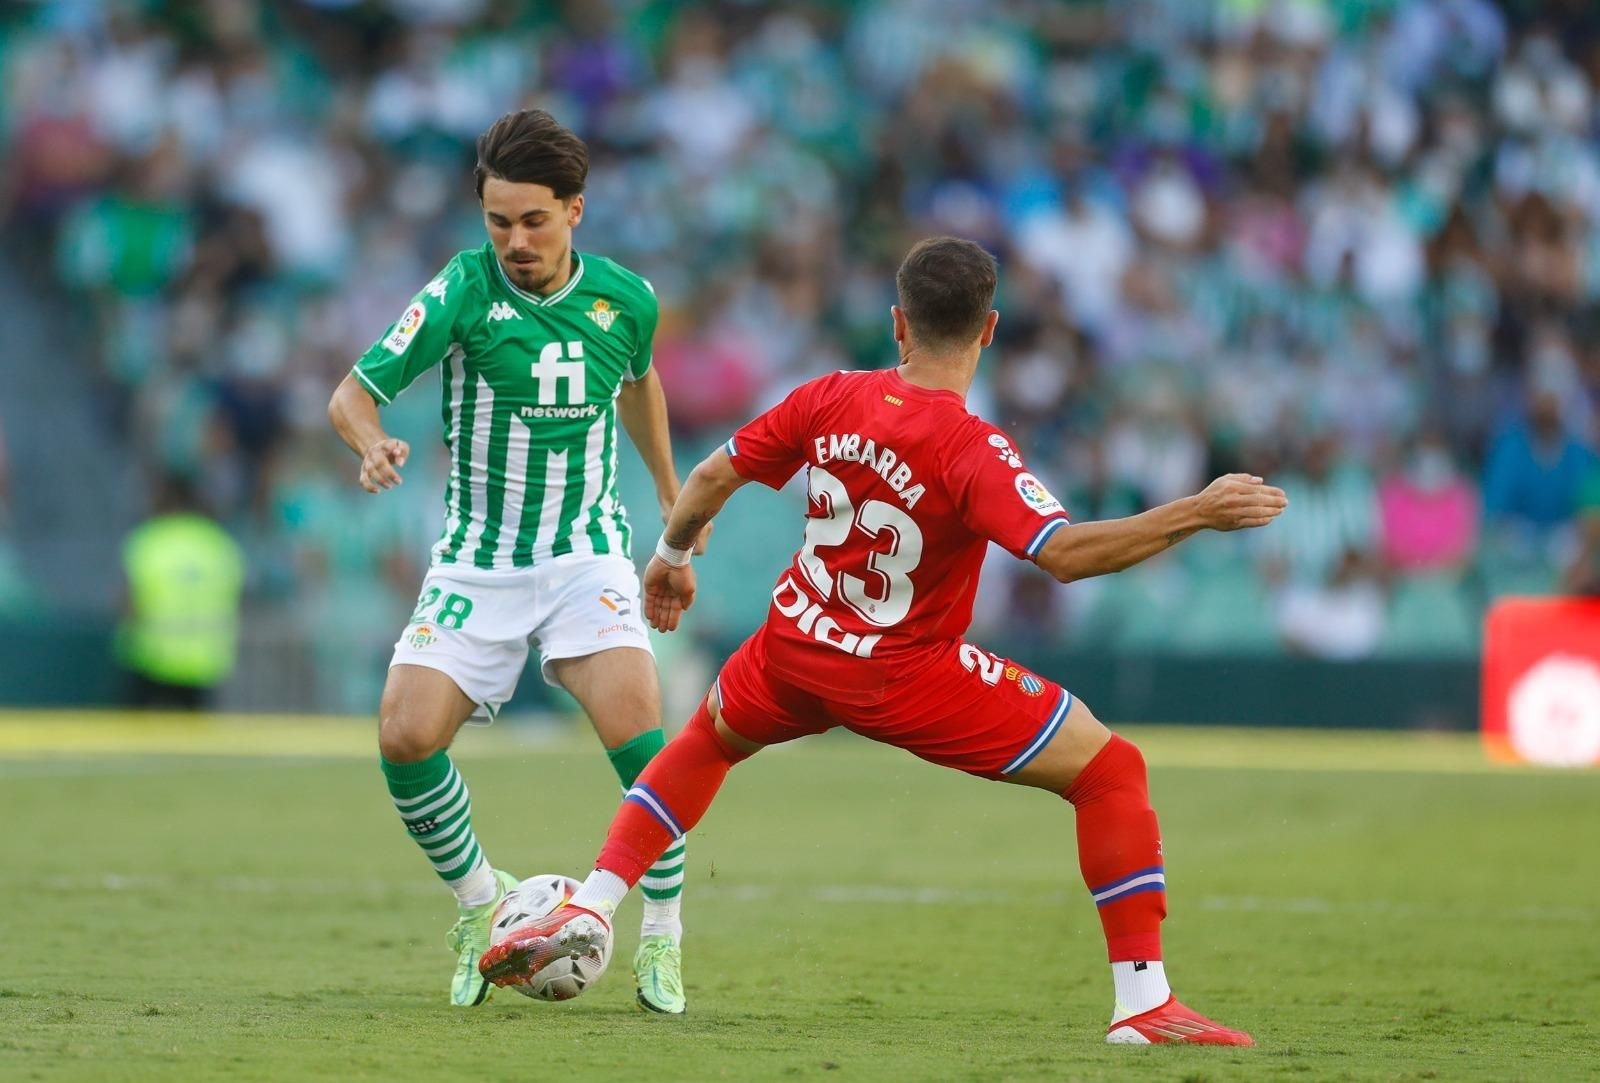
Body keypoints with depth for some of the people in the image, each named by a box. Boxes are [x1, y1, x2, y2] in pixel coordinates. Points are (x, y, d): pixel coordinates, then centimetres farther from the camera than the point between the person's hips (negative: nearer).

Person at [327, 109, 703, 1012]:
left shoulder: (626, 298, -2)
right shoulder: (464, 288, -11)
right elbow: (353, 393, -13)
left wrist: (672, 489, 30)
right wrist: (374, 446, -35)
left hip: (586, 553, 0)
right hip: (477, 560, 0)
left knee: (638, 731, -22)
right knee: (406, 738, -16)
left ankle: (664, 939, -4)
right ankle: (479, 902, 12)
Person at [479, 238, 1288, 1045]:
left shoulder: (831, 400, -7)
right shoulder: (972, 450, -23)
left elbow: (713, 476, 4)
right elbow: (1064, 554, -34)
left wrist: (671, 559, 23)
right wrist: (1195, 515, -32)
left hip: (795, 646, 5)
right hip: (907, 678, -5)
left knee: (708, 739, 37)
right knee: (1110, 772, 1)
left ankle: (589, 911, 25)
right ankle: (1143, 1004, -6)